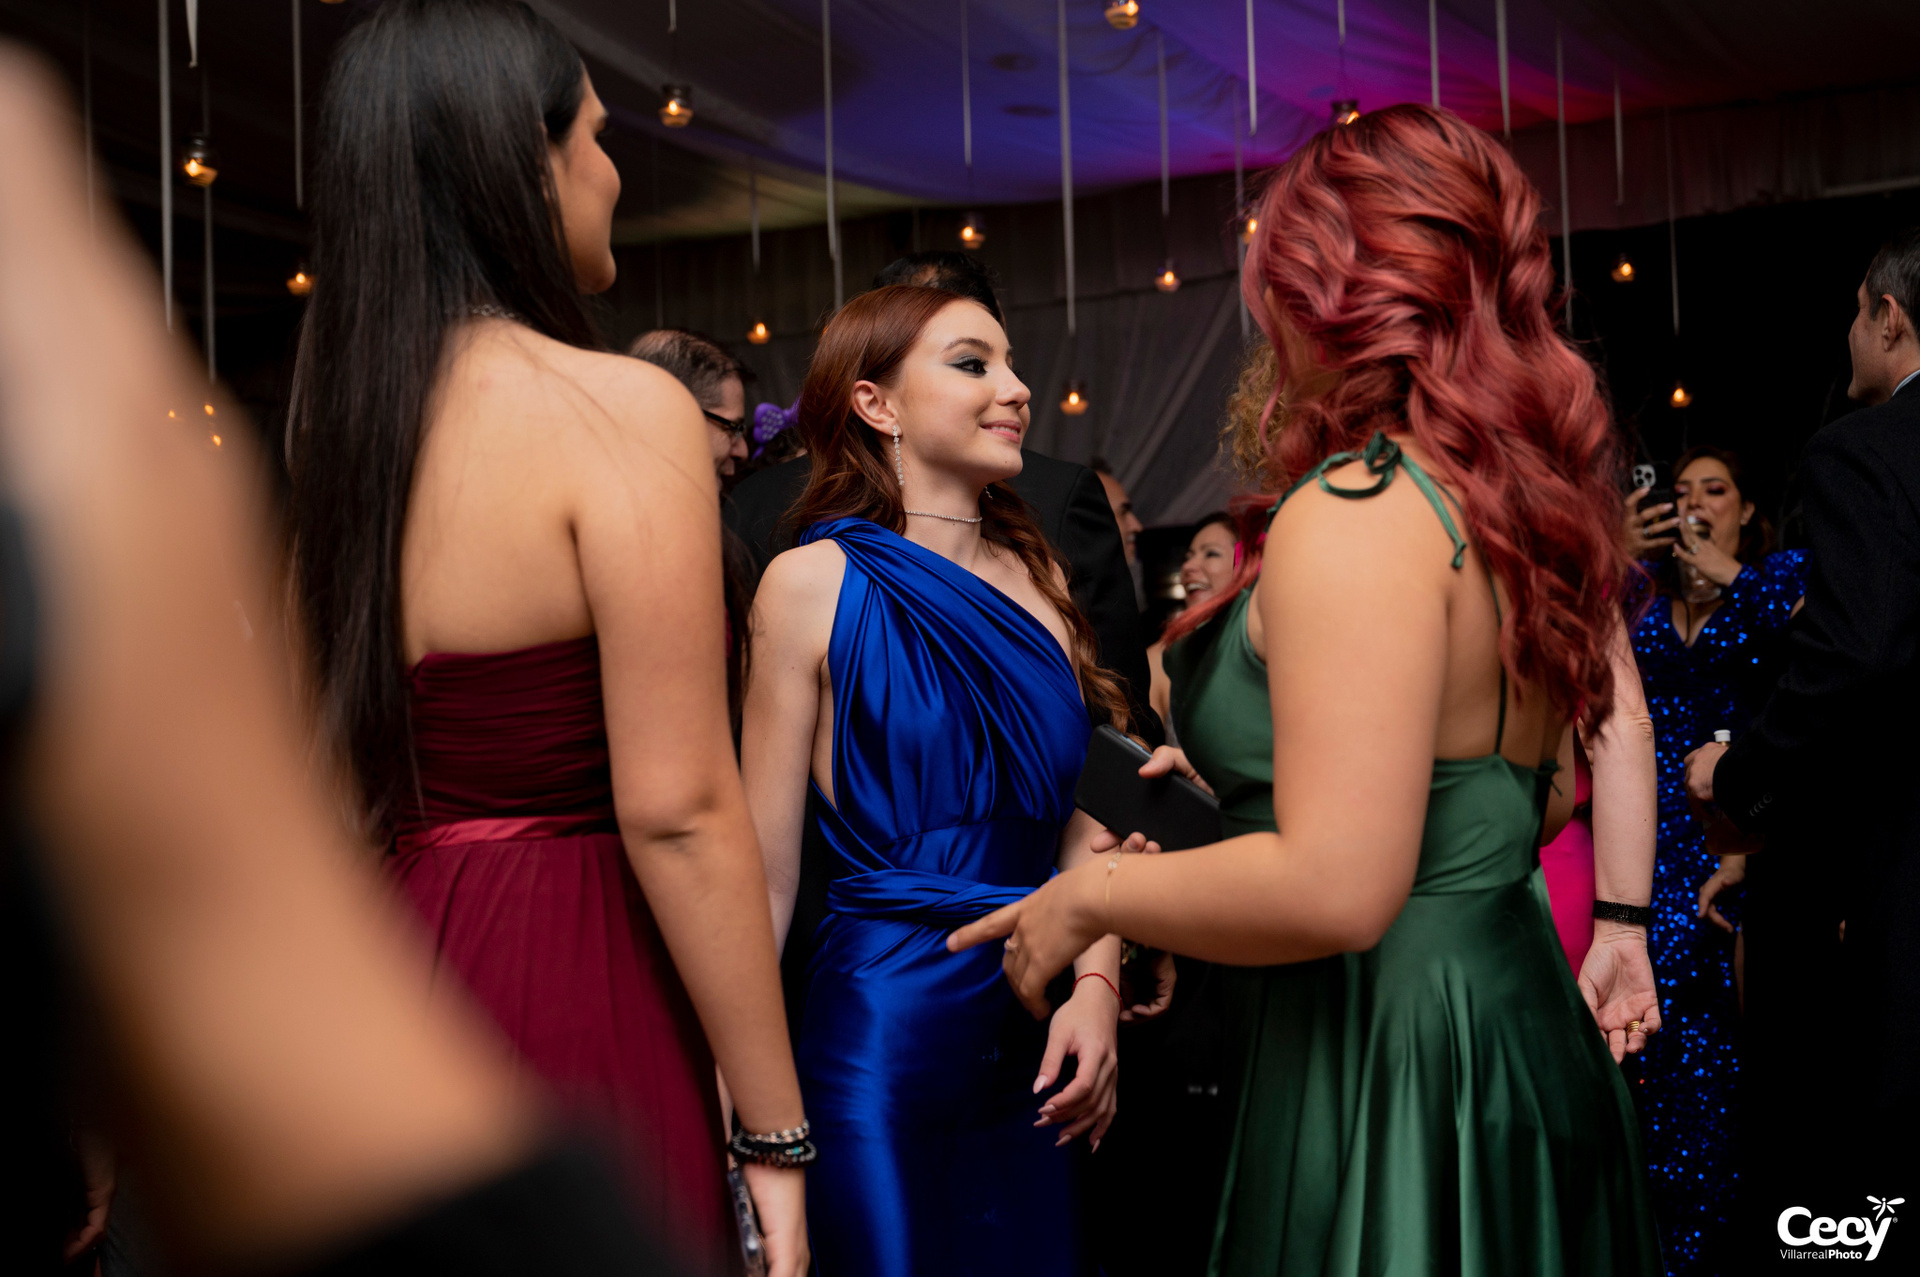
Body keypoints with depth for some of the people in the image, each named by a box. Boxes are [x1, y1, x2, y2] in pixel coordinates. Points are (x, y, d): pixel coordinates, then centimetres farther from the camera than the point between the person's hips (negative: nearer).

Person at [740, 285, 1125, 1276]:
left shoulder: (1035, 579, 8)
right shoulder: (816, 581, -7)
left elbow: (1082, 820, 9)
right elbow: (766, 868, -8)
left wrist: (1097, 987, -6)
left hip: (1044, 1028, 5)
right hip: (883, 1018, -5)